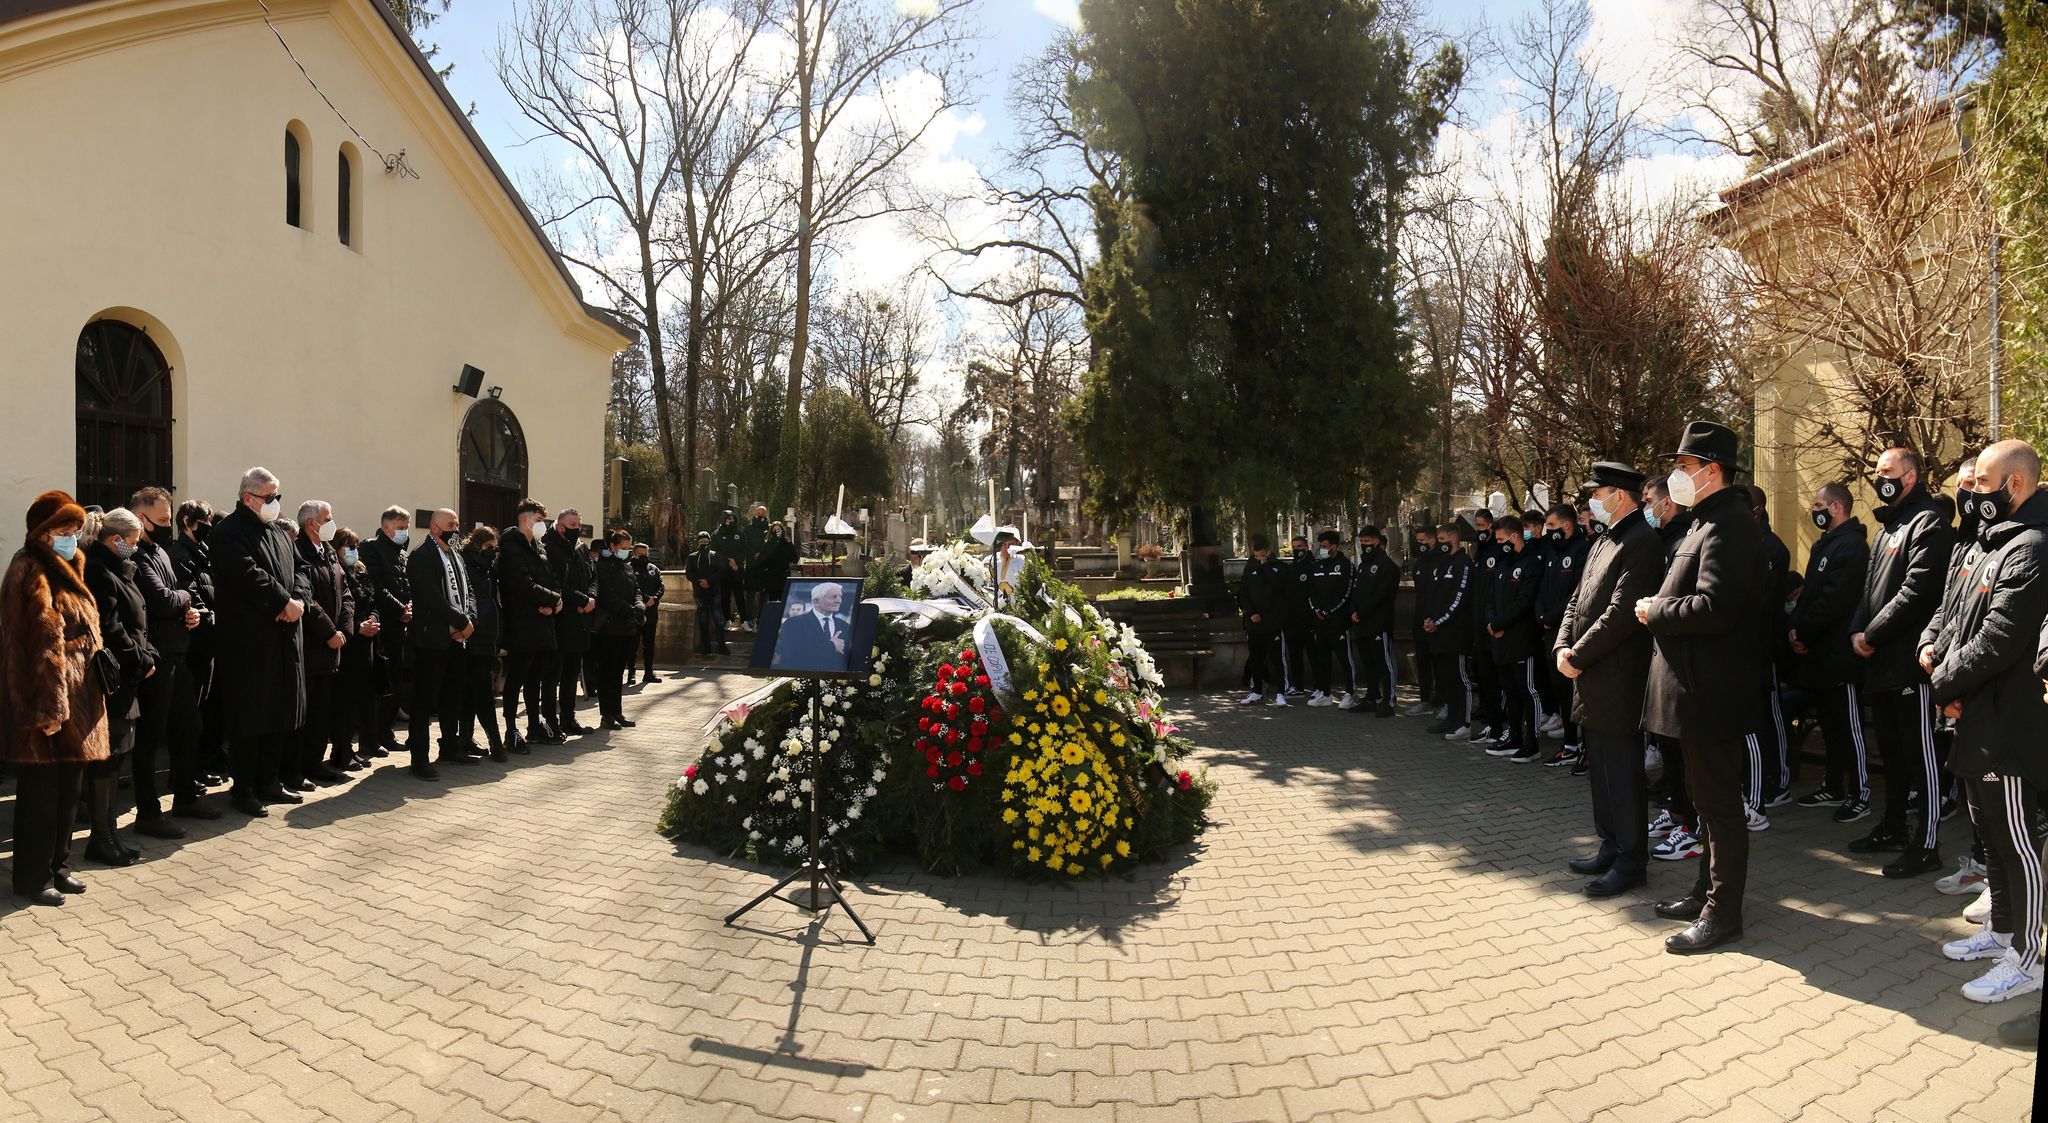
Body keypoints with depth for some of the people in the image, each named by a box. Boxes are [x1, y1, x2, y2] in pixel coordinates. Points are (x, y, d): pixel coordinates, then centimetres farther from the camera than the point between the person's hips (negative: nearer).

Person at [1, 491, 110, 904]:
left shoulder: (64, 571, 16)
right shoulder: (33, 574, -14)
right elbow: (46, 644, -20)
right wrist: (51, 706, -22)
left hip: (76, 696, 9)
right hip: (50, 698, -9)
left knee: (68, 789, 16)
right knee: (41, 792, 1)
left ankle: (57, 866, 26)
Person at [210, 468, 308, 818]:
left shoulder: (279, 533, 17)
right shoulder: (230, 532, -9)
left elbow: (297, 574, 12)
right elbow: (249, 575, -21)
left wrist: (297, 601, -7)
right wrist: (285, 602, -16)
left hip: (284, 636, 8)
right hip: (248, 640, -8)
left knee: (280, 713, 12)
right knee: (249, 714, -1)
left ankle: (268, 782, 23)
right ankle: (244, 788, 9)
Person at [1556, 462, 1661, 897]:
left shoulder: (1642, 542, -14)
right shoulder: (1603, 543, 17)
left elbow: (1621, 612, -21)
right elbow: (1577, 601, 16)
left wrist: (1579, 655, -16)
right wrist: (1562, 648, 1)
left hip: (1616, 678, -10)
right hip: (1590, 679, 10)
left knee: (1622, 772, -1)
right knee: (1600, 770, 17)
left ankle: (1631, 861, 9)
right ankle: (1611, 848, 28)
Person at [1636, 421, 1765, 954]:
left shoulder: (1728, 525, -18)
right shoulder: (1708, 522, 15)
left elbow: (1713, 607, -28)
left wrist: (1655, 611, -14)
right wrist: (1660, 608, 5)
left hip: (1710, 689, -11)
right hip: (1697, 685, 11)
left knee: (1718, 801, 0)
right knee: (1708, 796, 19)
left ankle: (1723, 911, 10)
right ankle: (1708, 891, 31)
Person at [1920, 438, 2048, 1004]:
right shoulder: (1991, 540, 13)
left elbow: (1998, 640, -24)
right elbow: (1956, 607, 19)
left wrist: (1944, 683, -13)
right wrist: (1931, 642, -1)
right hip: (1978, 715, 10)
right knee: (1990, 830, 20)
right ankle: (2000, 931, 34)